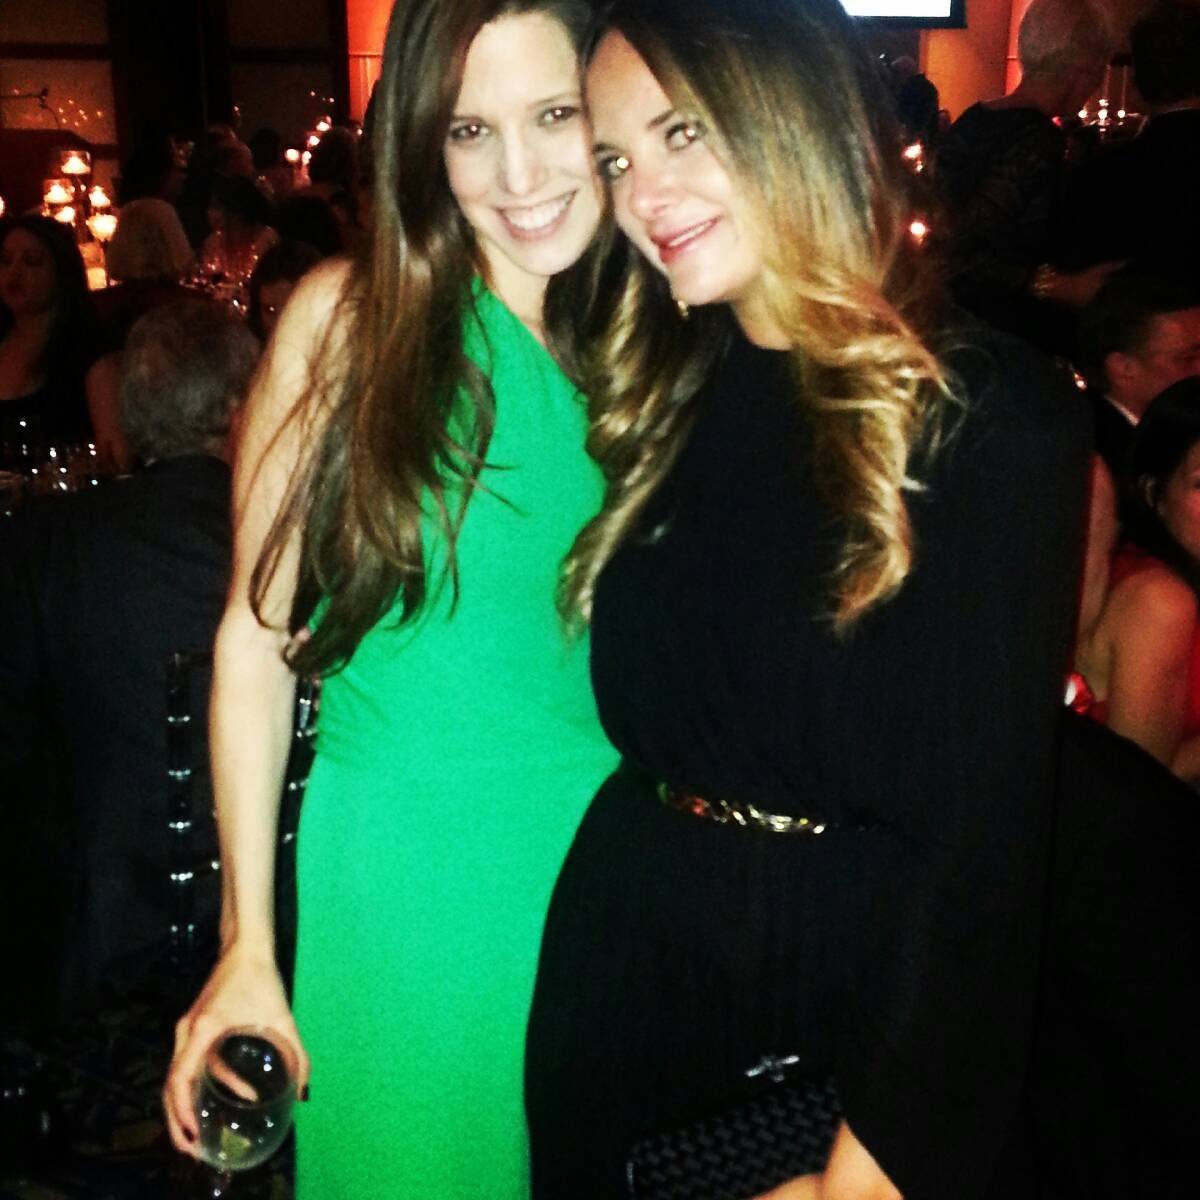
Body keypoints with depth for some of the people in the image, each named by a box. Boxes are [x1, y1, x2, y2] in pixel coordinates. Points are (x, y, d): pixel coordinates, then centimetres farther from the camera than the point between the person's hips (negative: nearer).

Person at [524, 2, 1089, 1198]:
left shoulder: (991, 417, -15)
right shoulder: (658, 394, 2)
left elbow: (991, 826, -15)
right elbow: (633, 719, 7)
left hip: (859, 986, -4)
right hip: (623, 950, 5)